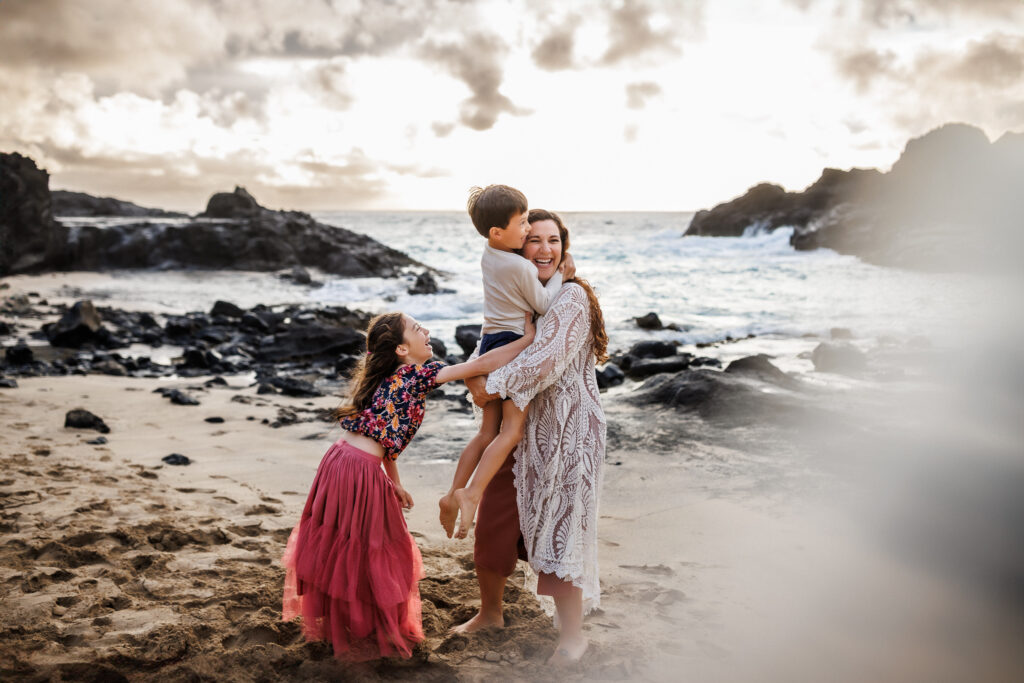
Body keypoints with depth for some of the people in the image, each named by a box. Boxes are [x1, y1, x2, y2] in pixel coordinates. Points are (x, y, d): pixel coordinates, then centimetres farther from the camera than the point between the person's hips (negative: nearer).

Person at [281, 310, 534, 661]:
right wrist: (528, 339, -7)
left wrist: (394, 482, 23)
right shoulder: (417, 373, -10)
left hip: (339, 460, 8)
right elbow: (481, 365, -15)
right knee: (371, 553, 9)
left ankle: (338, 624, 38)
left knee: (341, 549, 21)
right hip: (362, 473, -8)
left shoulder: (386, 378, 14)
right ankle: (371, 633, 24)